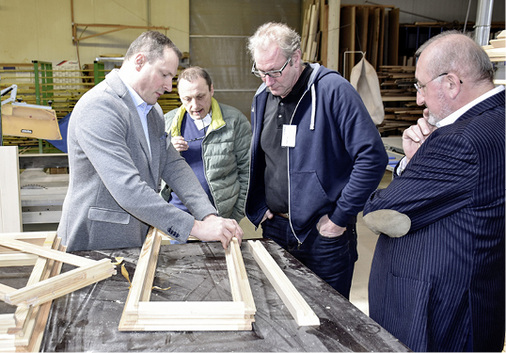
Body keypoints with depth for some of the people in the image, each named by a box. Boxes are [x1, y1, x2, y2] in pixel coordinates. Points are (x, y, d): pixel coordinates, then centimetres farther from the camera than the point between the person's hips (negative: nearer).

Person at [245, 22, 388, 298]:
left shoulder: (333, 91, -14)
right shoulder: (262, 98, 6)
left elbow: (372, 157, -17)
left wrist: (340, 218, -15)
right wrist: (260, 207, 8)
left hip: (324, 234, -5)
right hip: (275, 229, 6)